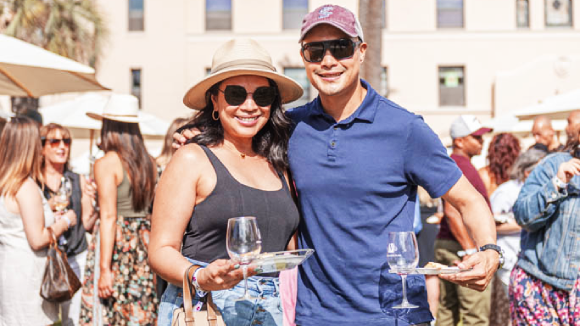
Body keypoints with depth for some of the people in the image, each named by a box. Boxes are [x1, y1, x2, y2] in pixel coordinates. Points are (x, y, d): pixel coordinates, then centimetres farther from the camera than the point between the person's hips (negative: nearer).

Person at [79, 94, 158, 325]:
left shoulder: (106, 164, -9)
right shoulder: (149, 163, 8)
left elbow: (109, 217, -15)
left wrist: (105, 268, -15)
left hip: (116, 244, -6)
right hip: (144, 242, 6)